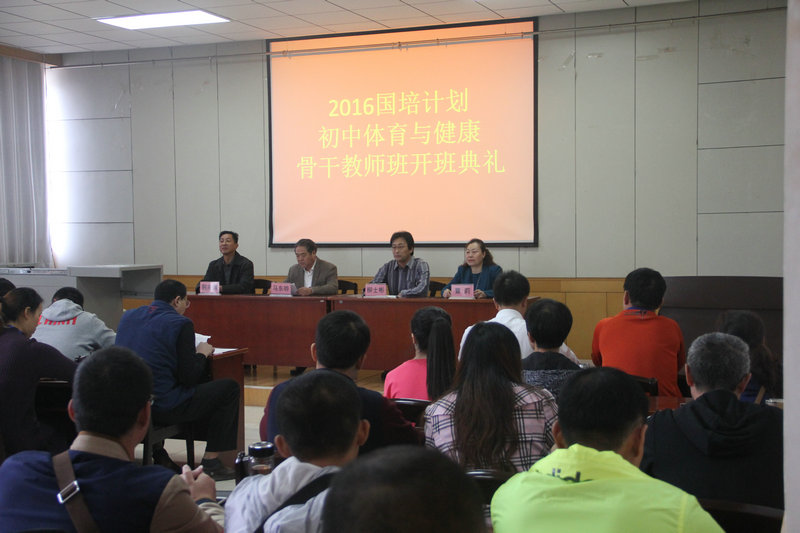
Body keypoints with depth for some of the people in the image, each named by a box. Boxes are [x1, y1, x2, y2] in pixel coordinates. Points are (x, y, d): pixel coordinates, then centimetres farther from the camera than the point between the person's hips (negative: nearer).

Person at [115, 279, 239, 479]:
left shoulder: (128, 316, 10)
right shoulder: (180, 323, -9)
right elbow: (189, 377, -11)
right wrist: (202, 353, 8)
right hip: (162, 407, -8)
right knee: (229, 388, 8)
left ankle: (158, 453, 29)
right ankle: (211, 462, 7)